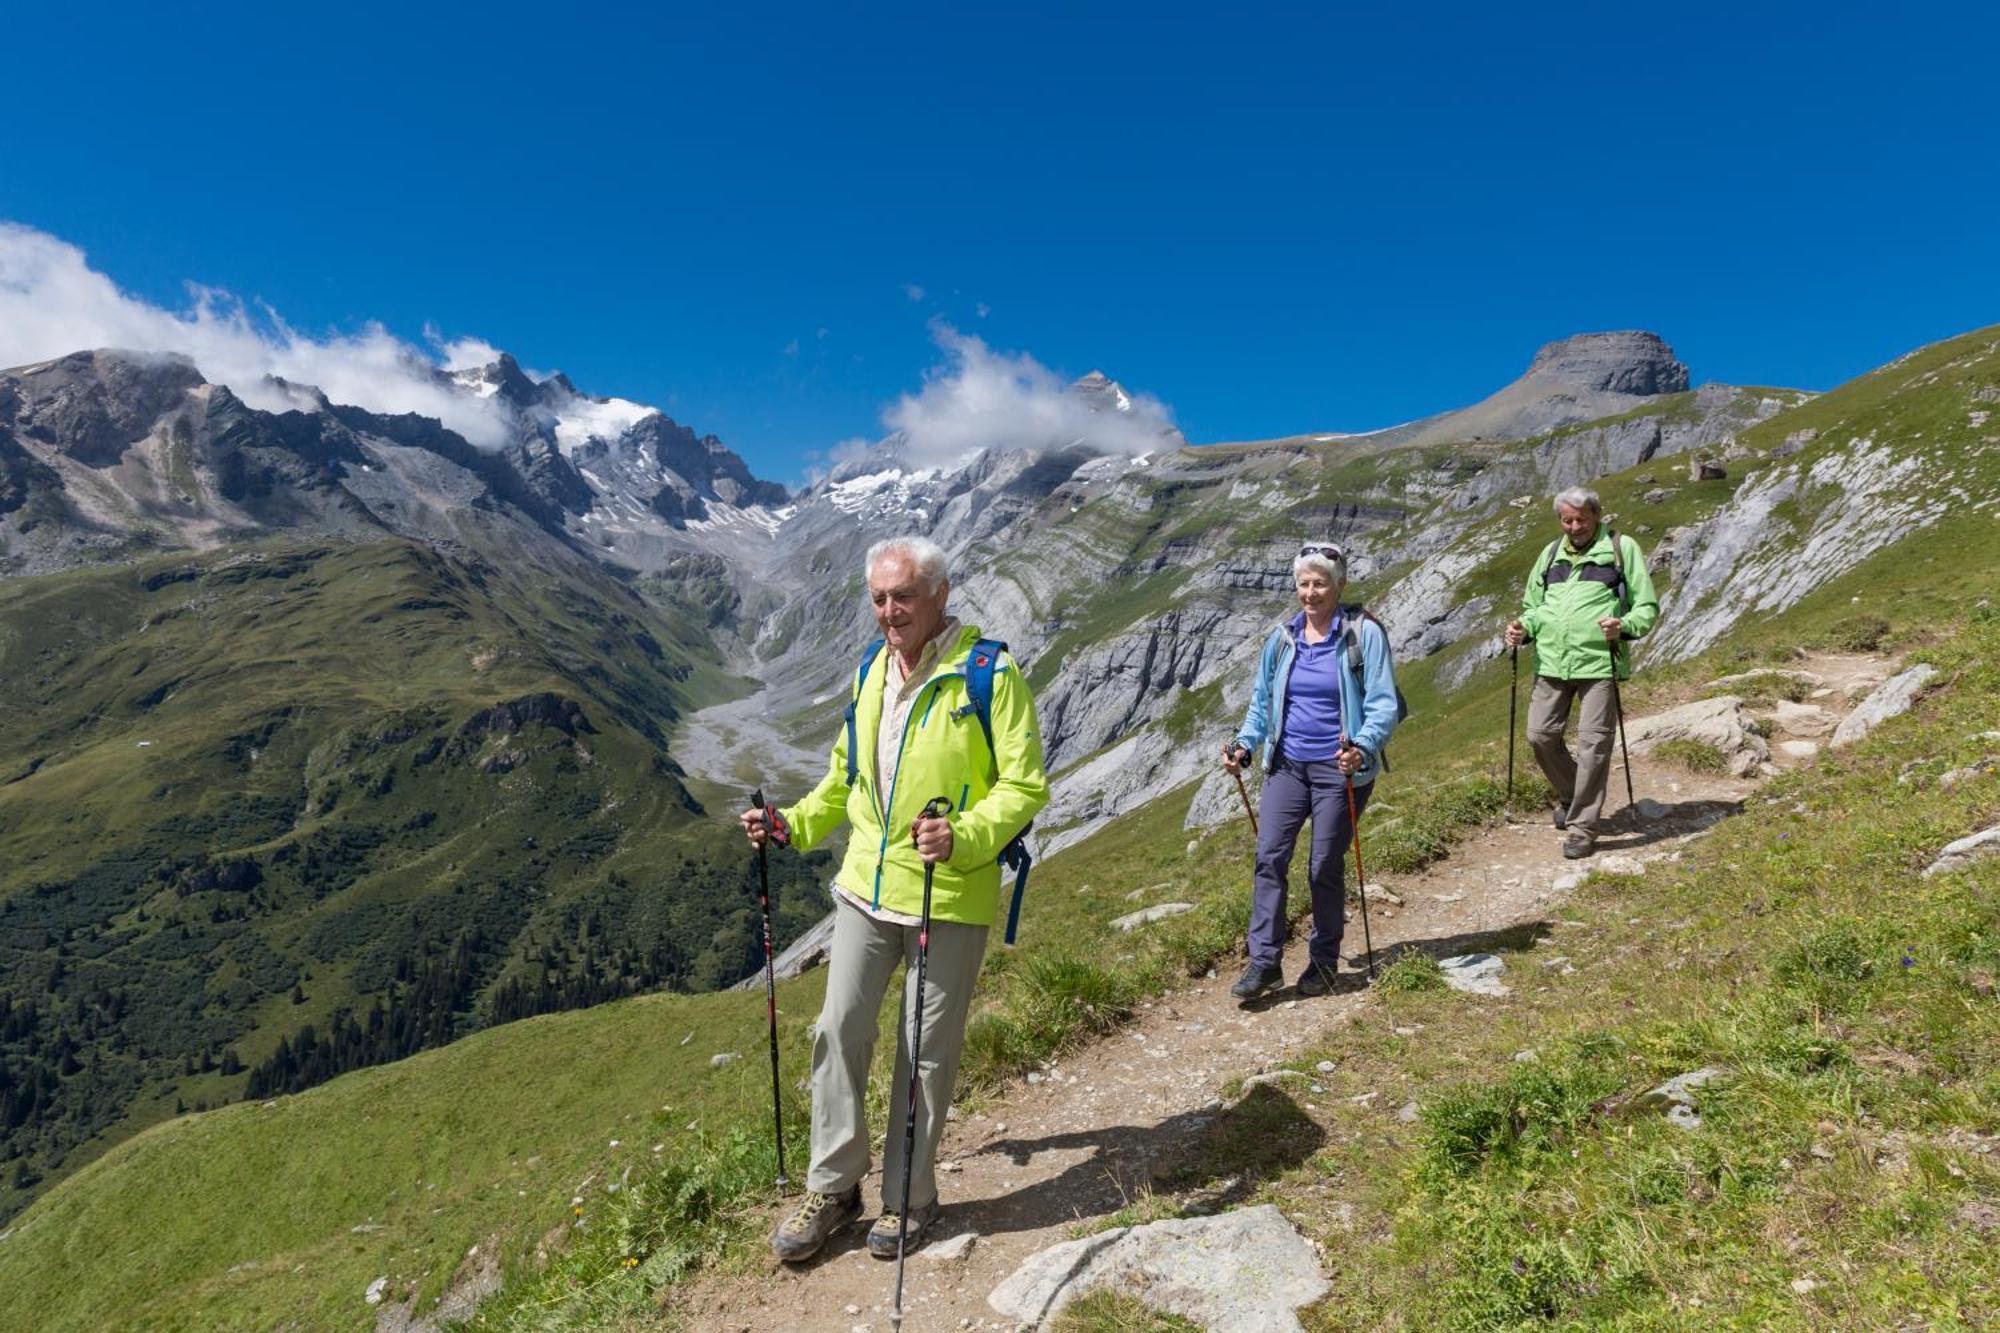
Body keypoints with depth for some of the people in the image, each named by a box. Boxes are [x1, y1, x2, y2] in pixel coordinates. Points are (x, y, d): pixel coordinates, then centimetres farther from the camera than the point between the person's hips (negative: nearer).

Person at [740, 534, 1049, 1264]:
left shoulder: (991, 673, -13)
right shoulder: (869, 672, 7)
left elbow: (1026, 785, -15)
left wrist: (965, 836, -31)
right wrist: (794, 824, 7)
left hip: (952, 895, -5)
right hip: (867, 884, 5)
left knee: (928, 1051, 8)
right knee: (840, 1030, 9)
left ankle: (908, 1197, 28)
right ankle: (833, 1186, 27)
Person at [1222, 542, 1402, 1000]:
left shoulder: (1364, 634, -6)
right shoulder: (1282, 638, 7)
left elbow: (1384, 704, -10)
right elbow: (1262, 702, 16)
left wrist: (1364, 747, -27)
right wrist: (1244, 744, 1)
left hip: (1340, 769, -4)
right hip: (1287, 765, 4)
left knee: (1326, 867, 4)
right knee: (1269, 857, -5)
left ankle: (1323, 963, 22)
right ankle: (1264, 961, 1)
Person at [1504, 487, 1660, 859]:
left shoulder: (1622, 548, 3)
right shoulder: (1551, 553, 16)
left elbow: (1648, 607, 1)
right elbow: (1534, 605, 24)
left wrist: (1624, 626, -20)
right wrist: (1524, 628, 2)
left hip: (1600, 662, -4)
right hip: (1551, 662, 5)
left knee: (1593, 743, -4)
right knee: (1540, 735, 4)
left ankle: (1582, 826, 5)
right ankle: (1571, 795, 30)